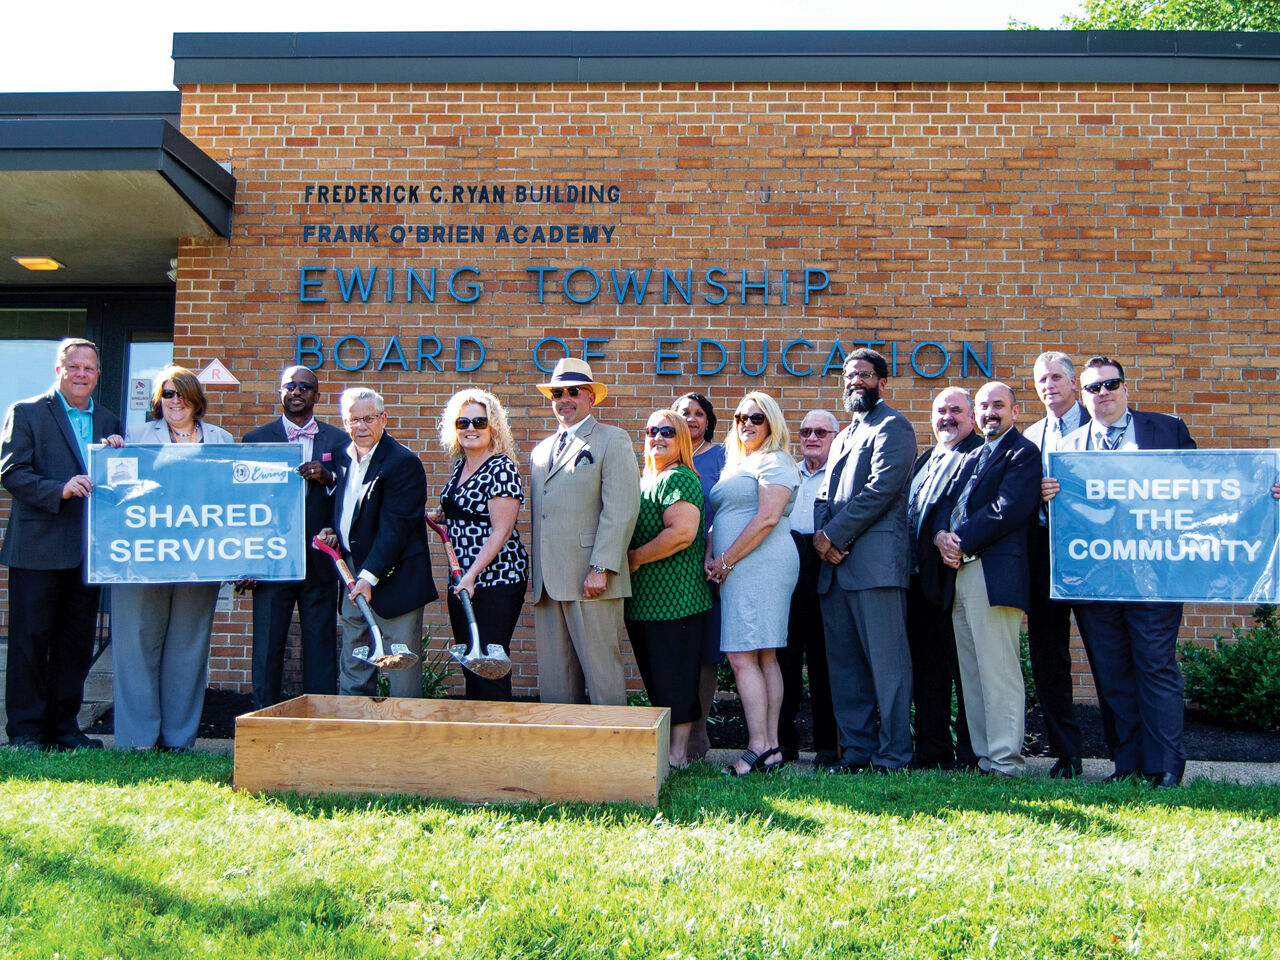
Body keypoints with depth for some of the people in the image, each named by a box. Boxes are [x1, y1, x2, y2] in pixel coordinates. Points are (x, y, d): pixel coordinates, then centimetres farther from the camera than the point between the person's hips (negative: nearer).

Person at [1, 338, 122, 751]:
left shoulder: (108, 422, 16)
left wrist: (117, 453, -6)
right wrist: (60, 490, -21)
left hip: (87, 548, 5)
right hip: (38, 548, -5)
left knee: (77, 643, 9)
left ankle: (63, 726, 19)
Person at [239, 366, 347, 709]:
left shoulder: (338, 440, 8)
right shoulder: (256, 439, 7)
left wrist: (328, 478, -17)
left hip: (320, 561, 1)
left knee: (321, 649, 4)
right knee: (267, 649, 2)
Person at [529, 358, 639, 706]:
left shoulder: (612, 440, 2)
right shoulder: (541, 451, 23)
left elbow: (621, 510, -9)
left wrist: (600, 568, -17)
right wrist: (537, 584, 16)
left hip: (591, 583, -6)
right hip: (548, 585, 6)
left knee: (602, 673, -4)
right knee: (554, 680, 8)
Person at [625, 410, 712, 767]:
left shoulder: (678, 478, -11)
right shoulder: (644, 482, 18)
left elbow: (682, 533, -23)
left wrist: (634, 559, -16)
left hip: (672, 596, -10)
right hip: (644, 597, 10)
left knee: (673, 674, -3)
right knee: (654, 673, 14)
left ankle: (679, 752, 5)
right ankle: (669, 745, 24)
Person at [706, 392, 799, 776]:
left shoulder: (774, 462, -4)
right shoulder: (735, 464, 24)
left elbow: (767, 518, -15)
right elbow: (719, 519, 23)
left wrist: (726, 561, -14)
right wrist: (710, 557, 5)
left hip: (760, 566, -9)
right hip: (737, 571, 9)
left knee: (743, 657, -12)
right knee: (764, 659, 7)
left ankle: (759, 748, -9)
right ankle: (771, 747, 9)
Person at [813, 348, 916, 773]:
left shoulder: (892, 426, 0)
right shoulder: (843, 437, 27)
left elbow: (882, 489, -12)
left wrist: (835, 535, -11)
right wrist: (820, 533, 1)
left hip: (875, 559, -9)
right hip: (836, 563, 9)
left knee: (886, 662, -6)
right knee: (843, 663, 8)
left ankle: (893, 756, -2)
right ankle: (855, 750, 15)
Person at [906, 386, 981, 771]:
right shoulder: (923, 460, 22)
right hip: (920, 576, 8)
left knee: (964, 668, -2)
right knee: (926, 670, 11)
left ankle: (970, 755, 7)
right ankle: (931, 750, 19)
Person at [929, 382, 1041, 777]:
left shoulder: (1023, 453, -1)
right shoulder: (971, 457, 26)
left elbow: (1008, 509, -14)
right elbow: (945, 502, 17)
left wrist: (962, 542, -13)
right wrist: (941, 534, -4)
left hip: (994, 573, -8)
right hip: (959, 573, 8)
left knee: (998, 670, -9)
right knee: (971, 672, 9)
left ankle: (1005, 762, -5)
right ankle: (982, 755, 15)